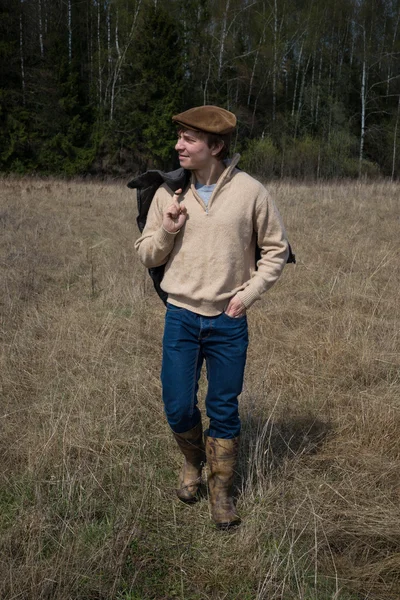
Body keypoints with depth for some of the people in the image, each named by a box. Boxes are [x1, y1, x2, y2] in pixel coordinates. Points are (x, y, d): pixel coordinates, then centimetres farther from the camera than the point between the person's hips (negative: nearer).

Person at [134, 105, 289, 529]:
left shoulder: (250, 192, -5)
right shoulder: (168, 193, 1)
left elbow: (276, 250, 4)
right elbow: (146, 256, 7)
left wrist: (248, 293, -7)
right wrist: (167, 230, -13)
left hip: (229, 322, -1)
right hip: (181, 318, 2)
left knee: (224, 411, 8)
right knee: (178, 407, 5)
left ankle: (221, 492, 28)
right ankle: (193, 462, 37)